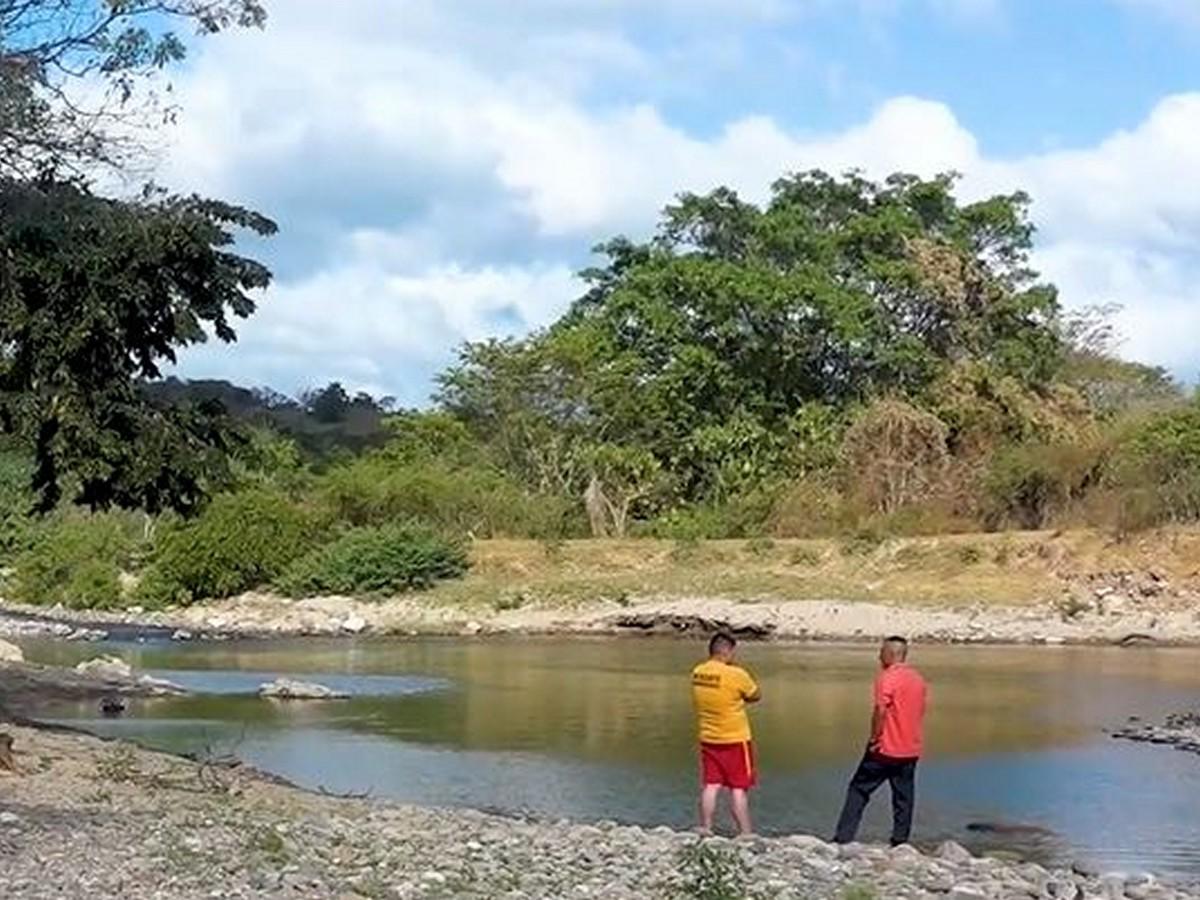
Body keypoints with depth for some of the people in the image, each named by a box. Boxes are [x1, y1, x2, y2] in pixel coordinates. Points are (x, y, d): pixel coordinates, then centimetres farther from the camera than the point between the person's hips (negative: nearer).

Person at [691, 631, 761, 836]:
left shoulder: (697, 673, 0)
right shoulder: (736, 675, -18)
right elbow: (756, 696, -5)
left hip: (708, 739, 5)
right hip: (735, 740, -5)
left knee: (710, 786, 10)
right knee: (738, 788, 0)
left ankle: (705, 830, 12)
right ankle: (745, 834, 3)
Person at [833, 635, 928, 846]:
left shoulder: (887, 677, -14)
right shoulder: (918, 679, 9)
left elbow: (881, 711, -20)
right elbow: (920, 712, 14)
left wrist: (875, 739, -11)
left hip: (885, 749, -6)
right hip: (911, 750, 6)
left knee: (859, 790, 2)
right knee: (904, 797, 9)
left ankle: (843, 838, 0)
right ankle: (900, 843, 8)